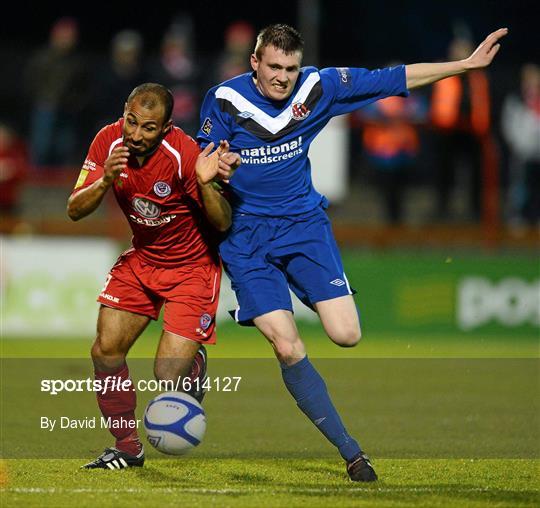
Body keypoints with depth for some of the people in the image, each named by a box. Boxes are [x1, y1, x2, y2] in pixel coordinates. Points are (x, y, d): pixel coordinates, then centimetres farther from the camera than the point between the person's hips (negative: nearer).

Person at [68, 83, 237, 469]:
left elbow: (223, 224, -21)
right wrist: (105, 181, -31)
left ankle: (195, 363, 25)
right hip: (141, 259, 5)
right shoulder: (109, 141, -13)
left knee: (168, 376, -13)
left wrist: (205, 184, -40)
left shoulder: (184, 154, -27)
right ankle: (127, 447, 12)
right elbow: (75, 210, -12)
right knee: (106, 350, -6)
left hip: (192, 266, -5)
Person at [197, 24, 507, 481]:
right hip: (246, 236, -2)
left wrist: (467, 64, 0)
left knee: (346, 335, -14)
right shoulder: (224, 100, -10)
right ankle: (351, 452, -2)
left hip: (303, 221, 2)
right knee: (288, 349, -14)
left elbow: (394, 79, 1)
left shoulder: (318, 87, -5)